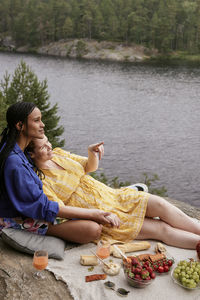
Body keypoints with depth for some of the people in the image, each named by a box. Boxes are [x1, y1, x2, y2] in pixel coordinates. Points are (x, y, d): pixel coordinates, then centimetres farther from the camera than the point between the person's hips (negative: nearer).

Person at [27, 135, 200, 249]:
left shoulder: (58, 154, 6)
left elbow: (90, 167, 15)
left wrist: (93, 154, -7)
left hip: (110, 196, 6)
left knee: (159, 204, -12)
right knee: (161, 228, -13)